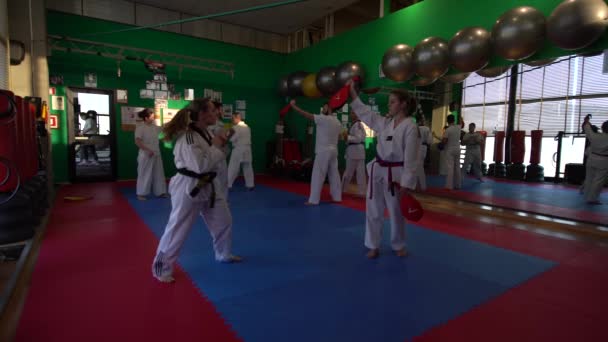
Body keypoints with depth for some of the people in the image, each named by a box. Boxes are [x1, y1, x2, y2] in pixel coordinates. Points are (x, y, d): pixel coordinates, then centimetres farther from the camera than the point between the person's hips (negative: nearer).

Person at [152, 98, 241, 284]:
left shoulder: (206, 133, 7)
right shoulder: (187, 137, -22)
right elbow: (201, 166, -28)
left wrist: (220, 145, 0)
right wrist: (216, 147, -18)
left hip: (207, 186, 9)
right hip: (188, 188, -9)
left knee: (224, 220, 18)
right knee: (177, 230, 2)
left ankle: (224, 254, 40)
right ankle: (161, 268, 22)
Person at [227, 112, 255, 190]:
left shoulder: (236, 127, -13)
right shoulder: (247, 127, 13)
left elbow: (232, 138, -16)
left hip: (238, 150, -7)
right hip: (247, 149, 7)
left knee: (232, 168, -2)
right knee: (248, 168, 12)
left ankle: (227, 185, 0)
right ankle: (250, 185, 17)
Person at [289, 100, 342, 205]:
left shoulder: (323, 118, -13)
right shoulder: (338, 122, 12)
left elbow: (305, 114, -13)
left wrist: (293, 105, -5)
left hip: (323, 151, -8)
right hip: (333, 151, 8)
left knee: (317, 175, -6)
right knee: (334, 174, 12)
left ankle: (313, 200, -5)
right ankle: (337, 197, 20)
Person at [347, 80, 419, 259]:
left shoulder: (410, 127, -12)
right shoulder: (384, 122, 6)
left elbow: (411, 159, -14)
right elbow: (364, 112, 13)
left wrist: (406, 184, -15)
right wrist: (353, 93, 9)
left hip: (396, 173, -5)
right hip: (378, 170, 5)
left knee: (396, 212, 10)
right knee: (373, 210, 8)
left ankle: (398, 245, 34)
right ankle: (373, 246, 24)